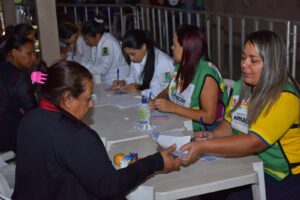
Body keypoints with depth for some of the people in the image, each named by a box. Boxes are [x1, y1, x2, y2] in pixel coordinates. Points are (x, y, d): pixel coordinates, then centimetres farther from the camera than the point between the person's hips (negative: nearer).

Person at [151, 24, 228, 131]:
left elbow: (209, 117, -23)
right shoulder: (181, 66, 5)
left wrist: (171, 107, -22)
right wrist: (156, 101, -2)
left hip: (201, 133, -7)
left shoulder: (206, 75, -19)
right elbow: (168, 91, 22)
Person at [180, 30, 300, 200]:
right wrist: (213, 135, -10)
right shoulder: (241, 86, 3)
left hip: (284, 178, -6)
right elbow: (230, 124, 12)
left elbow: (255, 142, -29)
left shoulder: (284, 97, -21)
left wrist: (204, 147, -35)